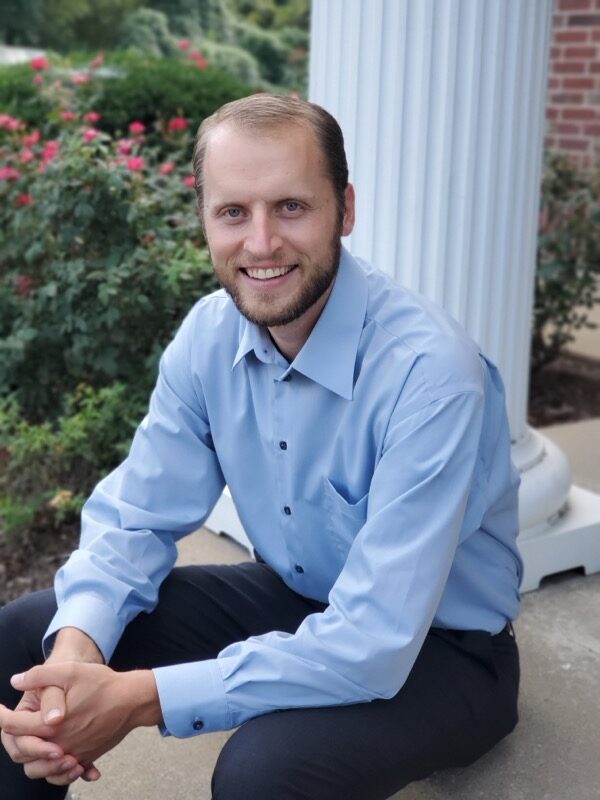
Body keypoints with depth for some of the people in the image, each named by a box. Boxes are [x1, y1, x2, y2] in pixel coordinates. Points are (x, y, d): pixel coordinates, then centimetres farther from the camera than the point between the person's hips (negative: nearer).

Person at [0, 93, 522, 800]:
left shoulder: (429, 370, -30)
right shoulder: (209, 333, -9)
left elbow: (372, 646, -33)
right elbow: (135, 517, -4)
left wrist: (139, 698, -33)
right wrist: (76, 648, -25)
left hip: (436, 646, -5)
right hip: (291, 600, 6)